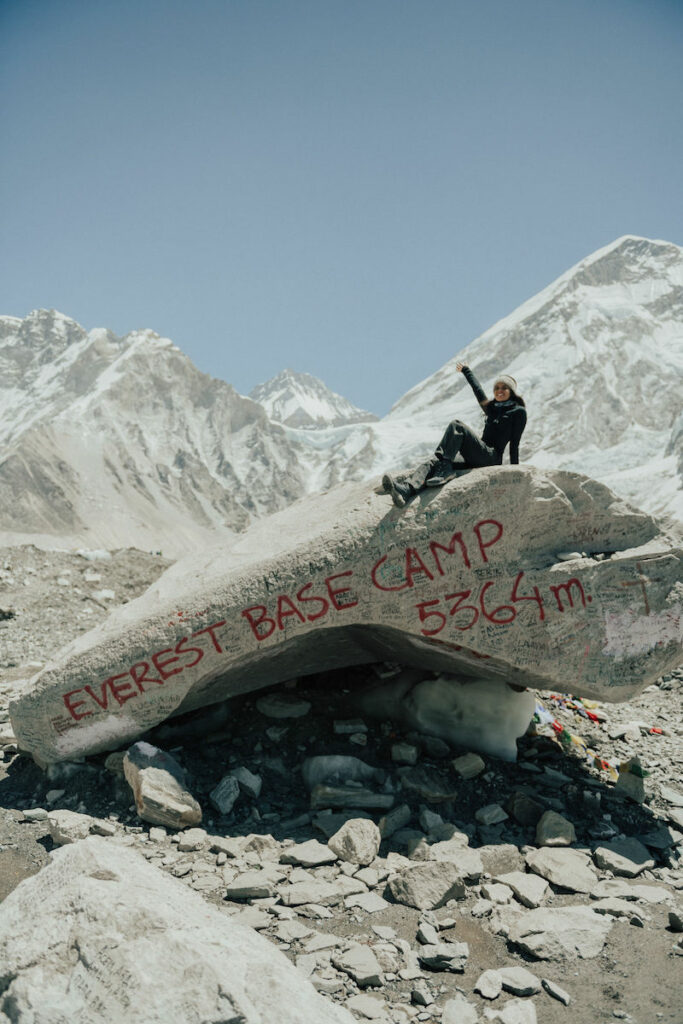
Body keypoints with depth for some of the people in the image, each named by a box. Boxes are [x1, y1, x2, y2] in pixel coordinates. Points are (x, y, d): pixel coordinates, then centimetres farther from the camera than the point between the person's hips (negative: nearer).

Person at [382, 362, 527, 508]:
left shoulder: (518, 412, 7)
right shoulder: (492, 408, 26)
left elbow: (514, 443, 2)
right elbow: (478, 390, 40)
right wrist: (466, 371, 54)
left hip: (492, 458, -6)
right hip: (474, 460, 6)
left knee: (457, 425, -25)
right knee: (434, 462, -22)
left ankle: (445, 468, -34)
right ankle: (407, 489, -46)